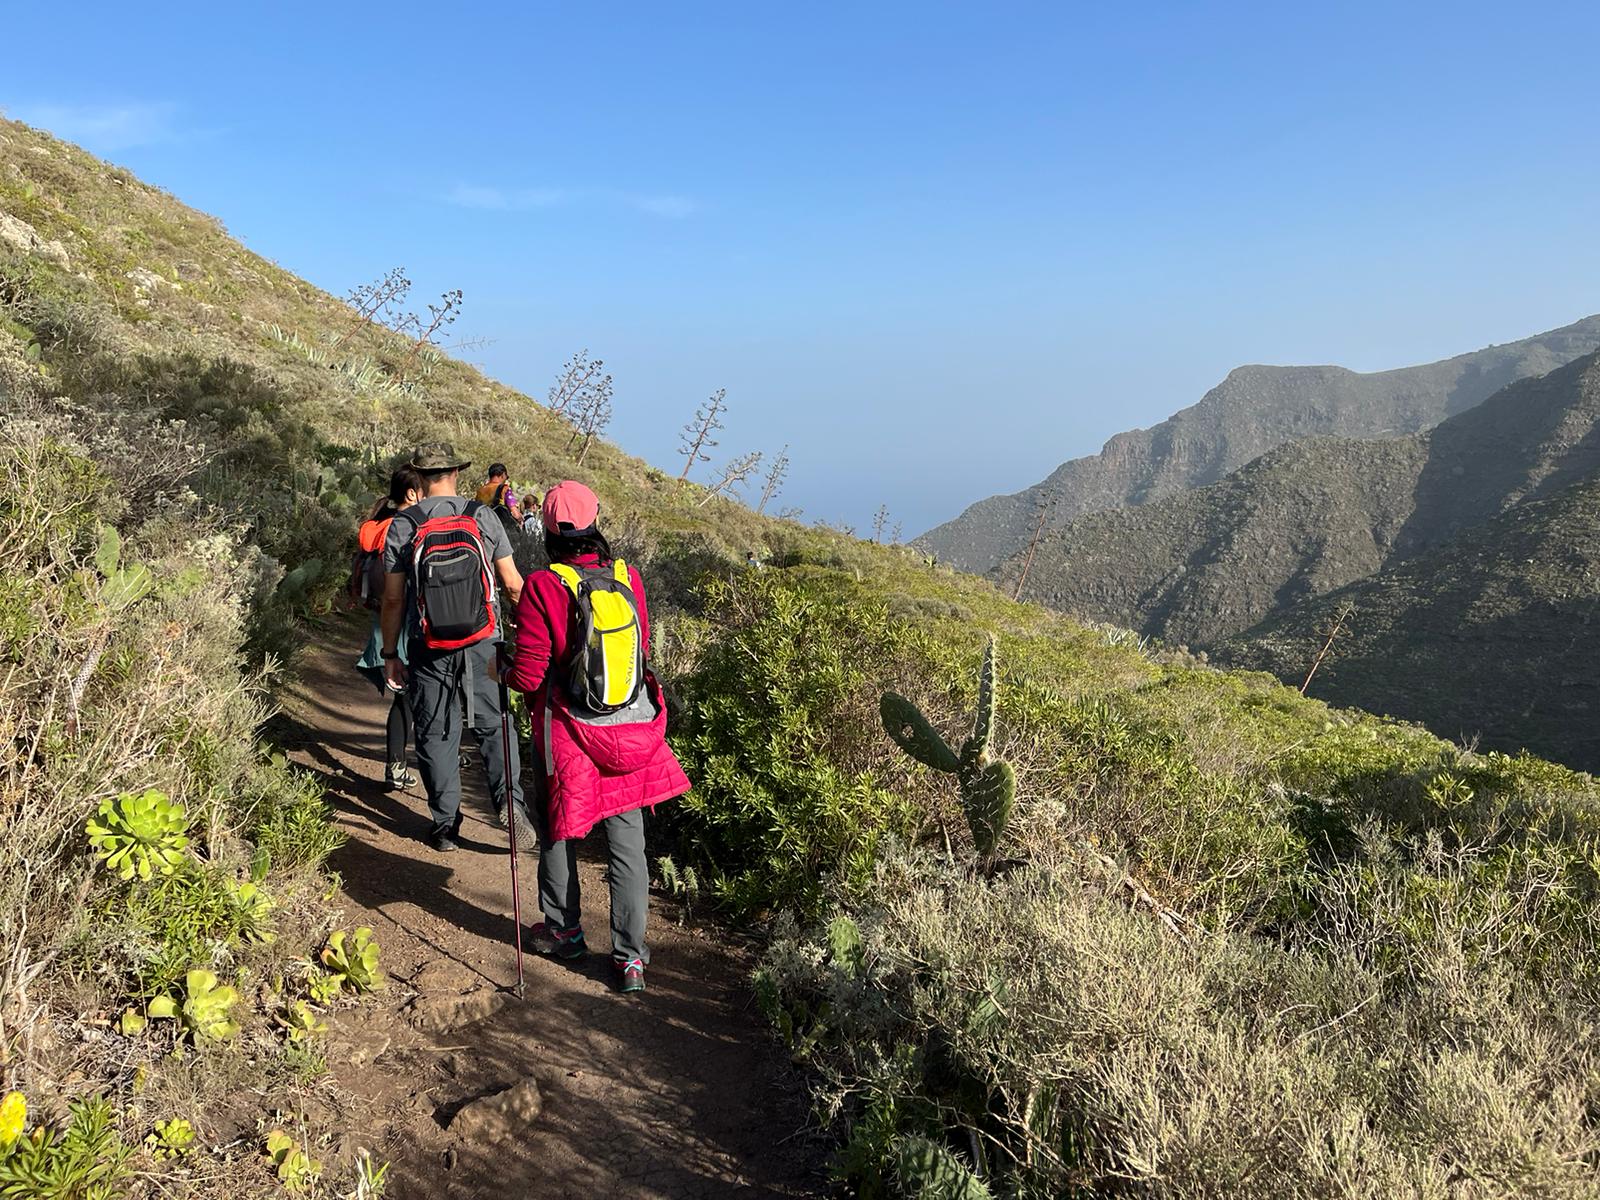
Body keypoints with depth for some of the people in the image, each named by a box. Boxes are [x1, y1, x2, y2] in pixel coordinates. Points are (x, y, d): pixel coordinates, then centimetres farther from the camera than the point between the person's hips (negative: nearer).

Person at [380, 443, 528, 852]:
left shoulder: (402, 526, -4)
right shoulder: (482, 517, -4)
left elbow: (393, 599, -2)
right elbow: (512, 585, -1)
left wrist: (390, 654, 8)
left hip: (429, 650, 0)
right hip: (483, 646, 0)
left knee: (435, 734, 11)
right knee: (494, 724, 14)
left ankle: (445, 825, 17)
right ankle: (509, 798, -4)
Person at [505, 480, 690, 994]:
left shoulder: (543, 587, -16)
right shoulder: (628, 578, -4)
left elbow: (528, 675, -15)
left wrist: (505, 672, 7)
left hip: (569, 733, -3)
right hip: (633, 730, 3)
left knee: (558, 832, 19)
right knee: (628, 843, 8)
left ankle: (564, 931, 34)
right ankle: (630, 956, 10)